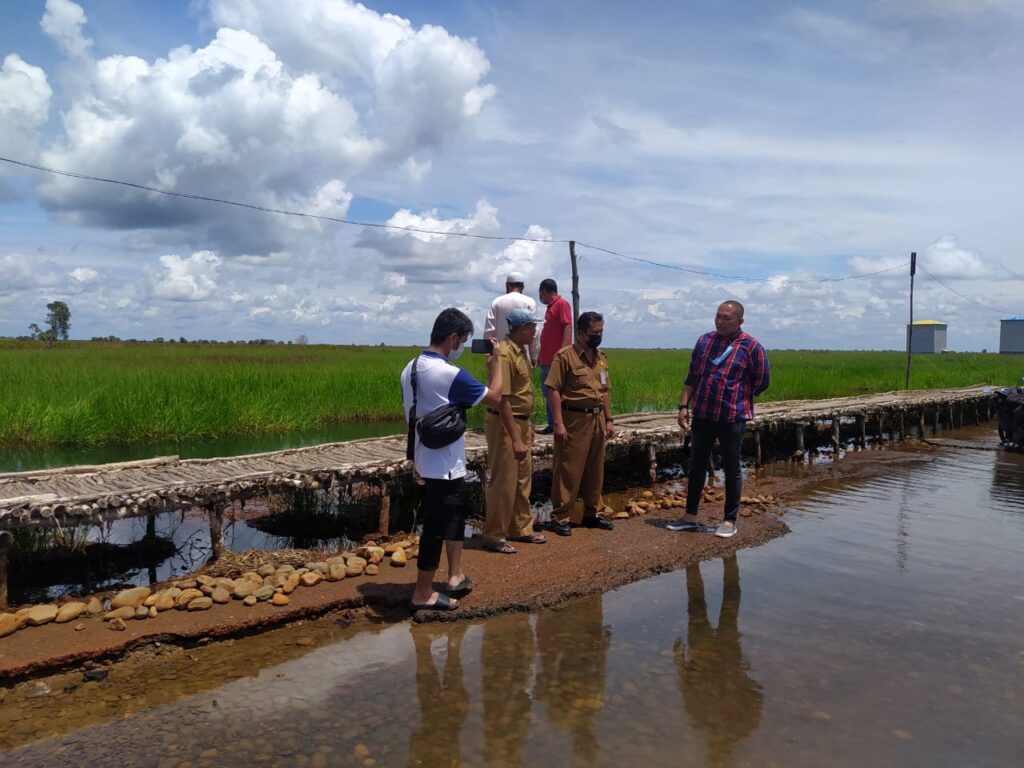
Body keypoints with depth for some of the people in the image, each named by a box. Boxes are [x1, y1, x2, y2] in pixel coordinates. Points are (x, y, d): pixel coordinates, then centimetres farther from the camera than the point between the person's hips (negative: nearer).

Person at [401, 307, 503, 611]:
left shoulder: (411, 369, 3)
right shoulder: (450, 374, -24)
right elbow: (495, 398, -13)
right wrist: (496, 362, 2)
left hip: (425, 459, 9)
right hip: (445, 464, -9)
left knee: (455, 515, 22)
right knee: (437, 526, 2)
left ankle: (456, 576, 33)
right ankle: (423, 595, 13)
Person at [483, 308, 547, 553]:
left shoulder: (520, 351, 11)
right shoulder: (505, 354, -20)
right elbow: (502, 400, -24)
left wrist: (527, 427, 18)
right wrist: (515, 439, -24)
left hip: (521, 422, 10)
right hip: (504, 424, -10)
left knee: (523, 480, 18)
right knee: (503, 483, -1)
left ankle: (521, 529, 31)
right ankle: (494, 536, 11)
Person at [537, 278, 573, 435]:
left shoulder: (562, 304, -8)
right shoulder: (551, 307, 19)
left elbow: (567, 328, -16)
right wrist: (541, 355, 22)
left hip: (556, 359, -9)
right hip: (546, 359, 10)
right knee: (548, 394, 10)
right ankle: (552, 425, 16)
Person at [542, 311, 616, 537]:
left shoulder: (601, 357, 13)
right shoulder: (565, 356, -9)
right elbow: (555, 391, -12)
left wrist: (609, 420, 13)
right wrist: (558, 423, -17)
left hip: (597, 419, 7)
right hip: (574, 419, -7)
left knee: (595, 469, 13)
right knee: (568, 471, -2)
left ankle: (593, 513, 26)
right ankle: (560, 517, 7)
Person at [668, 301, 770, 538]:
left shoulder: (751, 346, -7)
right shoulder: (704, 340, 7)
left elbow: (762, 382, 0)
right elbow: (692, 377, 11)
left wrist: (738, 399, 3)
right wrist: (684, 405, 4)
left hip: (733, 417, -4)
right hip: (702, 414, 5)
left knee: (731, 469, 6)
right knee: (696, 465, 12)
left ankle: (730, 521, 17)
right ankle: (690, 516, 23)